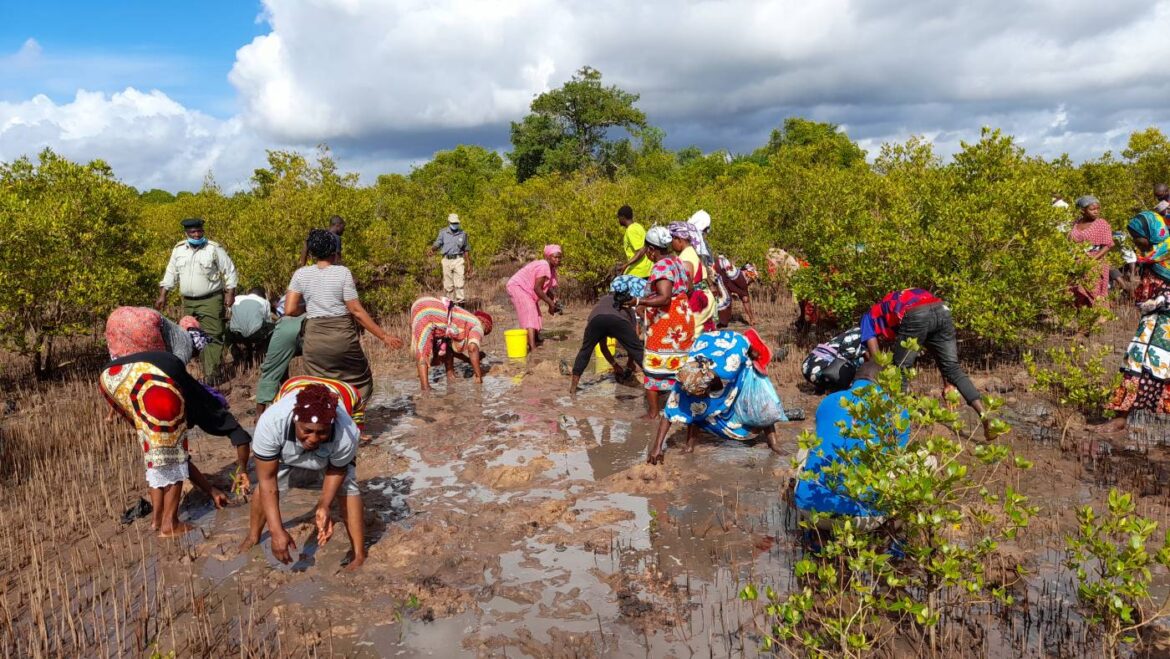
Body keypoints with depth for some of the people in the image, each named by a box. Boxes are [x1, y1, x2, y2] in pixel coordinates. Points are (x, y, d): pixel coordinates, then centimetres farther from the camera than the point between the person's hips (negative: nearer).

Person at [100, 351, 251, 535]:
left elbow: (180, 458, 46)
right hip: (154, 377, -7)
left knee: (153, 449, 24)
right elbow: (241, 438, 23)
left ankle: (157, 518, 26)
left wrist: (212, 492, 50)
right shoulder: (208, 403, 29)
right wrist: (243, 472, 40)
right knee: (170, 450, 12)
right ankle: (169, 523, 15)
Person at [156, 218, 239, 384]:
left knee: (212, 337, -9)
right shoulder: (178, 249, 6)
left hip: (211, 300, -5)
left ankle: (211, 376, -10)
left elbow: (229, 271, -3)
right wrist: (162, 296, 8)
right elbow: (170, 274, 13)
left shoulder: (214, 248, -6)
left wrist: (230, 293, -10)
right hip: (188, 302, 5)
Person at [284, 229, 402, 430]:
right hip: (343, 336, -2)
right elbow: (357, 311, -9)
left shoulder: (301, 274, 1)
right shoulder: (343, 273, -7)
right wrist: (384, 336, -5)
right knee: (359, 380, 17)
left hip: (314, 339, 2)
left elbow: (290, 309, -3)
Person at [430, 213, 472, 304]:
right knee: (448, 284, 4)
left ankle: (460, 300, -15)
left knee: (459, 282, -14)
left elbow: (466, 250, 13)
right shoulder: (443, 233, 8)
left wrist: (469, 265, 11)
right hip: (447, 260, 1)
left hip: (458, 260, -1)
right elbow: (437, 244, 1)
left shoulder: (463, 234, 9)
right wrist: (432, 249, -24)